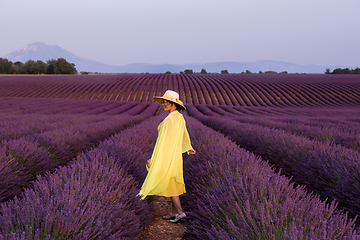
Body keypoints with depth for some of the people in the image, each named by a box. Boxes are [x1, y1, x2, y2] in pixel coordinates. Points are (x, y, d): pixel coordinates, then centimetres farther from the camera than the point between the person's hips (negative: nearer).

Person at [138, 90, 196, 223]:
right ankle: (174, 211, 24)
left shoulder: (169, 120, -25)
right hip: (175, 152, 9)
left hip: (166, 156, -9)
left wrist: (153, 158, -20)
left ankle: (180, 212, 9)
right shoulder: (180, 117, 4)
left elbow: (163, 140, -25)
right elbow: (184, 133, 22)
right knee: (173, 183, 16)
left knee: (169, 184, 3)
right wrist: (189, 147, 39)